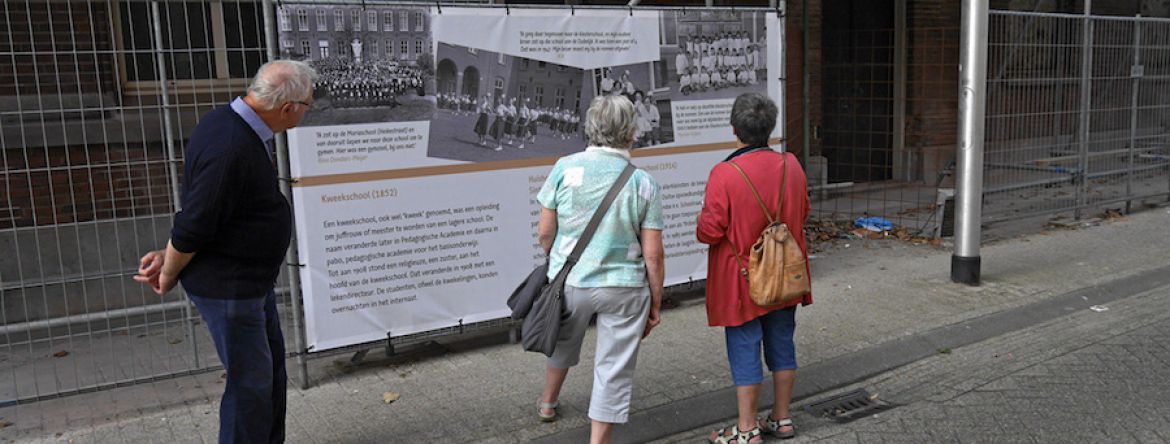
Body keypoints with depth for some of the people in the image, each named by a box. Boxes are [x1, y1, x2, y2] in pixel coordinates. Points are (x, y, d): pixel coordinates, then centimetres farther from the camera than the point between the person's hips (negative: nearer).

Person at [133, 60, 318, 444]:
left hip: (251, 281, 10)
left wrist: (170, 257, 6)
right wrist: (169, 275, -8)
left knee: (272, 370, 21)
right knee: (251, 382, 4)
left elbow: (197, 211, 9)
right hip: (227, 287, -10)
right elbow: (192, 226, -25)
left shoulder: (235, 126, 3)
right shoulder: (230, 149, -30)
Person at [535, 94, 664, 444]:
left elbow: (544, 233, -3)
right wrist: (655, 304, 4)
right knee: (614, 370, 9)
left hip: (569, 281, 3)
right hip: (624, 287, -2)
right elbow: (653, 255, -9)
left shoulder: (565, 168, -9)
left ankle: (548, 402, 53)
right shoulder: (643, 182, -9)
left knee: (563, 343, 29)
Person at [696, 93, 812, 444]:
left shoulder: (724, 174, -20)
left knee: (745, 352, 3)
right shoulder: (791, 165, -2)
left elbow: (709, 232, -18)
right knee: (782, 345, 16)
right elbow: (802, 213, 12)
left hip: (742, 283, -5)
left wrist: (703, 221, 4)